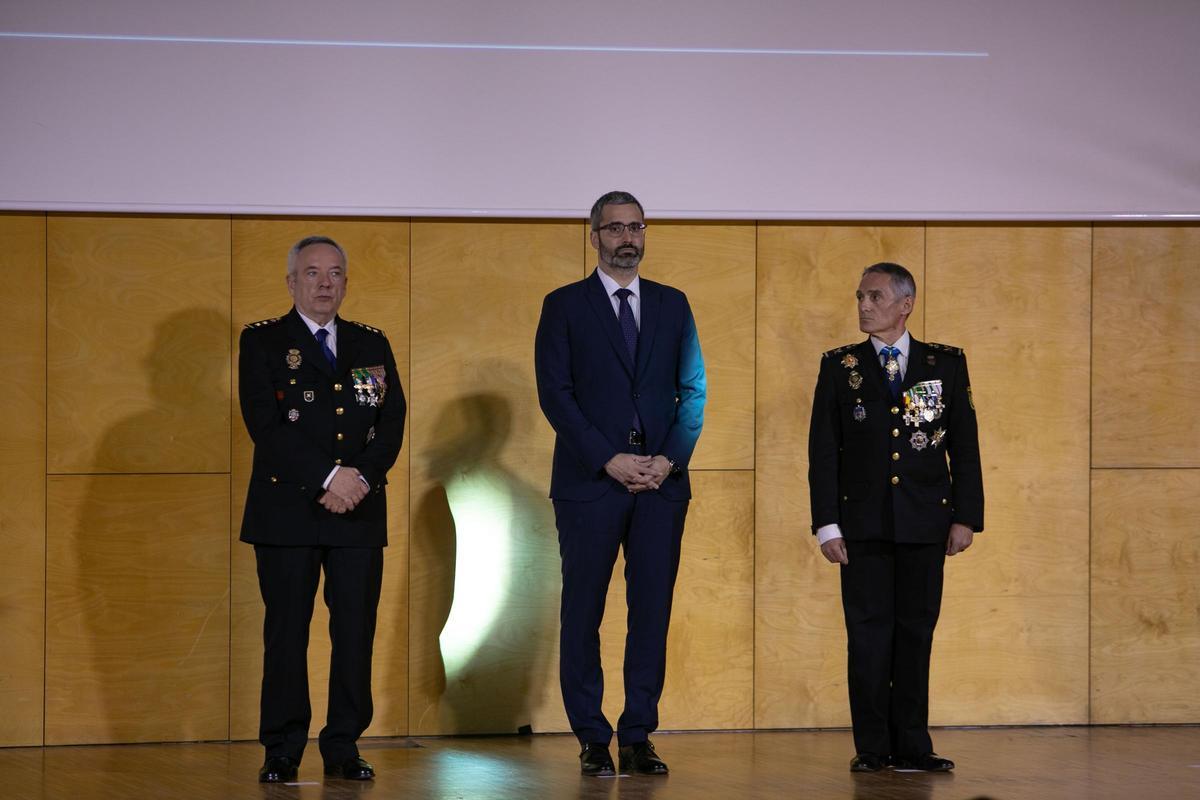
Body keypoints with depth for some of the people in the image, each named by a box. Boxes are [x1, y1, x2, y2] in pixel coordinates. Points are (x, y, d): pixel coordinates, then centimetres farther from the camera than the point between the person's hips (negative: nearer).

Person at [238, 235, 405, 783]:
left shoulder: (372, 345, 16)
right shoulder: (262, 342, 4)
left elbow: (392, 423, 7)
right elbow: (264, 424, -8)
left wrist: (362, 478, -11)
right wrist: (328, 477, -16)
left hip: (360, 511, 3)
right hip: (287, 509, -3)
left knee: (355, 630, 0)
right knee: (286, 631, -2)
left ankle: (344, 748, 7)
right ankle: (282, 752, 4)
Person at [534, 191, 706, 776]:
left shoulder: (672, 305, 13)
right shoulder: (564, 306, 4)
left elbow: (693, 389, 9)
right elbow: (555, 393, -3)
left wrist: (670, 458, -6)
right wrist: (610, 460, -12)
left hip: (662, 483, 3)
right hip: (588, 483, -2)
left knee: (652, 610, 1)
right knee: (582, 612, 0)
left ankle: (638, 737, 6)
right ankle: (592, 739, 6)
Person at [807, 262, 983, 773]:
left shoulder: (946, 365, 7)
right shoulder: (840, 367, 6)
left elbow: (965, 447, 7)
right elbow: (822, 452, 4)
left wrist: (966, 517, -1)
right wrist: (826, 524, -4)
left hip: (925, 521, 0)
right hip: (863, 521, 0)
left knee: (916, 632, 3)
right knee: (869, 633, -1)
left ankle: (911, 745, 9)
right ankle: (872, 747, 4)